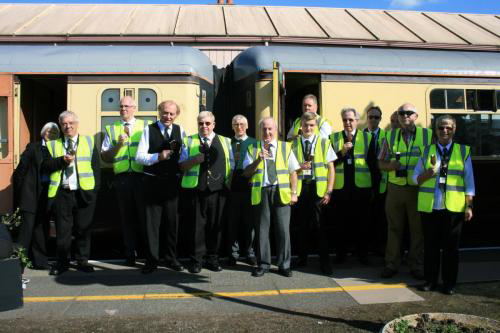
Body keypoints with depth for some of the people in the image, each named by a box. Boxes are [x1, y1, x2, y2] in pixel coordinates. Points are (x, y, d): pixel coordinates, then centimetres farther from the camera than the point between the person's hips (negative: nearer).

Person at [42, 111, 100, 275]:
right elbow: (45, 166, 3)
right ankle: (62, 262, 19)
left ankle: (83, 261, 18)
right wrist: (62, 160, -12)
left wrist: (96, 188, -1)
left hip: (84, 193, 0)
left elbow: (96, 166, 7)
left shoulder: (89, 141, 9)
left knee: (83, 229, 6)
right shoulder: (53, 144, 11)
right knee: (62, 230, 6)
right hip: (61, 194, 1)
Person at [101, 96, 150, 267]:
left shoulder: (144, 126, 11)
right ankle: (130, 254, 17)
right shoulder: (112, 129, 14)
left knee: (144, 215, 1)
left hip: (141, 176, -1)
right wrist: (118, 145, -6)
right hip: (121, 178, 2)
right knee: (126, 217, 7)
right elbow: (105, 157, 9)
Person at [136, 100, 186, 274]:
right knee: (152, 222, 3)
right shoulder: (148, 130, -1)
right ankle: (151, 261, 15)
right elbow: (139, 157, -7)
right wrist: (159, 156, -20)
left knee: (172, 221, 10)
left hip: (173, 182, 2)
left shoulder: (180, 131, 7)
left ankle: (171, 259, 24)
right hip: (153, 182, -2)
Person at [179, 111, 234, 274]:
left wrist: (228, 186, 6)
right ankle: (196, 260, 12)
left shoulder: (225, 142, 14)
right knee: (197, 225, 1)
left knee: (215, 225, 6)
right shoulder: (189, 141, 10)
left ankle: (212, 259, 17)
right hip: (196, 190, -1)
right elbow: (182, 166, 5)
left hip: (218, 191, 1)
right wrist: (195, 160, -13)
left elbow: (231, 167, 14)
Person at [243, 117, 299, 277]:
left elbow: (293, 172, 9)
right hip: (261, 192, 0)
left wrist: (294, 192, 1)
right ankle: (263, 264, 17)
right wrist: (258, 159, -12)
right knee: (261, 229, 4)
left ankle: (284, 265, 13)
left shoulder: (285, 147, 11)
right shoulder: (253, 149, 10)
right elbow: (247, 172, 3)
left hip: (281, 192, 0)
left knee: (283, 229, 0)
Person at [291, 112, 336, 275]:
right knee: (302, 224, 10)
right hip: (300, 187, 2)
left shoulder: (324, 142, 4)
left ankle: (325, 262, 7)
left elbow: (331, 168, 3)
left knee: (319, 225, -4)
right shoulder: (294, 144, 9)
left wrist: (329, 191, -5)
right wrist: (299, 167, -12)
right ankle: (302, 258, 24)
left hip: (318, 187, -2)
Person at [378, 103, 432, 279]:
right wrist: (392, 165, -11)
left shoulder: (427, 134, 6)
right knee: (394, 227, 6)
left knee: (418, 228, 5)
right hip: (395, 188, 1)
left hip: (419, 188, -1)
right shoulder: (390, 135, 10)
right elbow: (381, 163, 9)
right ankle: (391, 264, 17)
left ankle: (416, 266, 18)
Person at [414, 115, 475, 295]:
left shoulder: (463, 151, 9)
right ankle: (430, 280, 18)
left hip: (454, 207, -1)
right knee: (430, 245, 7)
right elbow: (416, 177, 10)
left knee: (451, 246, 4)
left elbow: (469, 181, 6)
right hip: (429, 207, 1)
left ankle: (449, 283, 16)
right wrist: (427, 174, -12)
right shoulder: (427, 151, 12)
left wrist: (469, 206, -1)